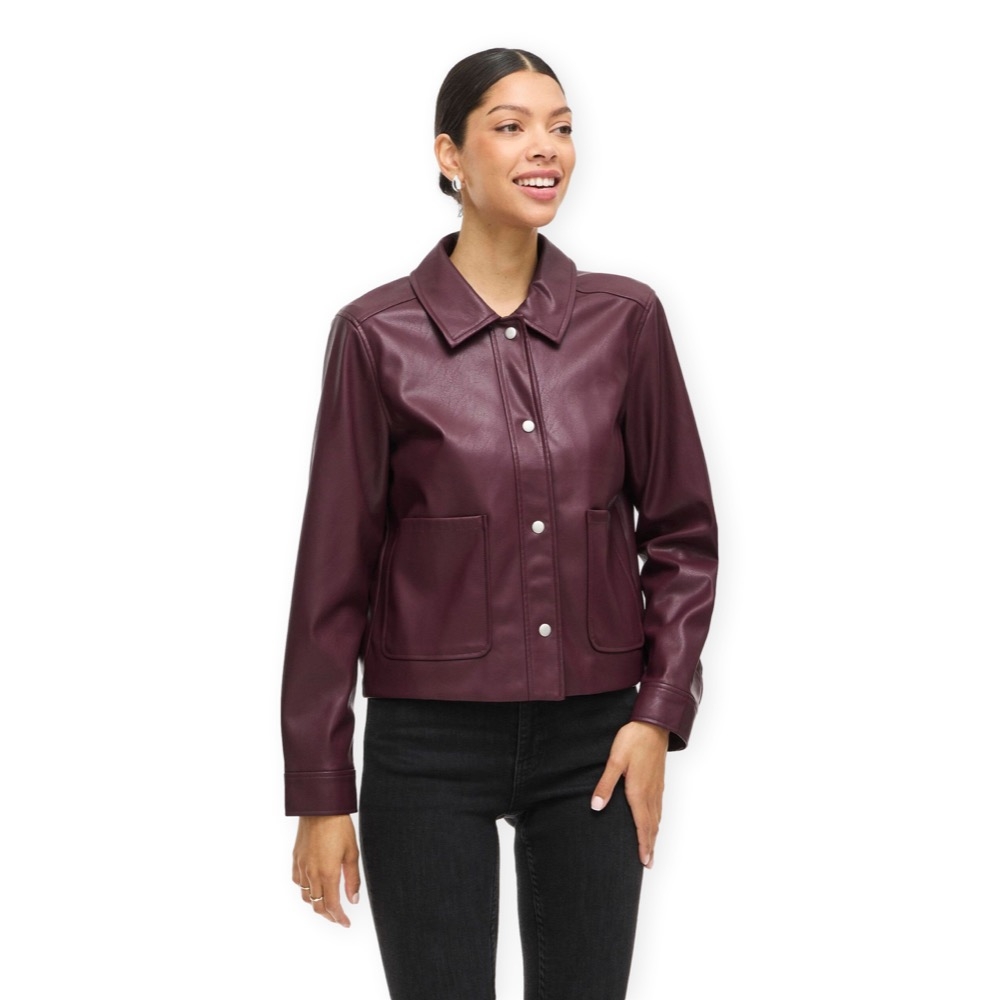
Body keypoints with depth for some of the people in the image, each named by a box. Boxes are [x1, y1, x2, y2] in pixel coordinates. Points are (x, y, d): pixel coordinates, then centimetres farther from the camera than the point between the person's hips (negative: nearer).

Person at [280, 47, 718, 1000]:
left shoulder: (625, 320, 2)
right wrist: (319, 790, -2)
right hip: (429, 747, -2)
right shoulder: (379, 334, -5)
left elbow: (682, 532, 7)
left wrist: (661, 710, -3)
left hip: (594, 743, 2)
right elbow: (334, 567, -2)